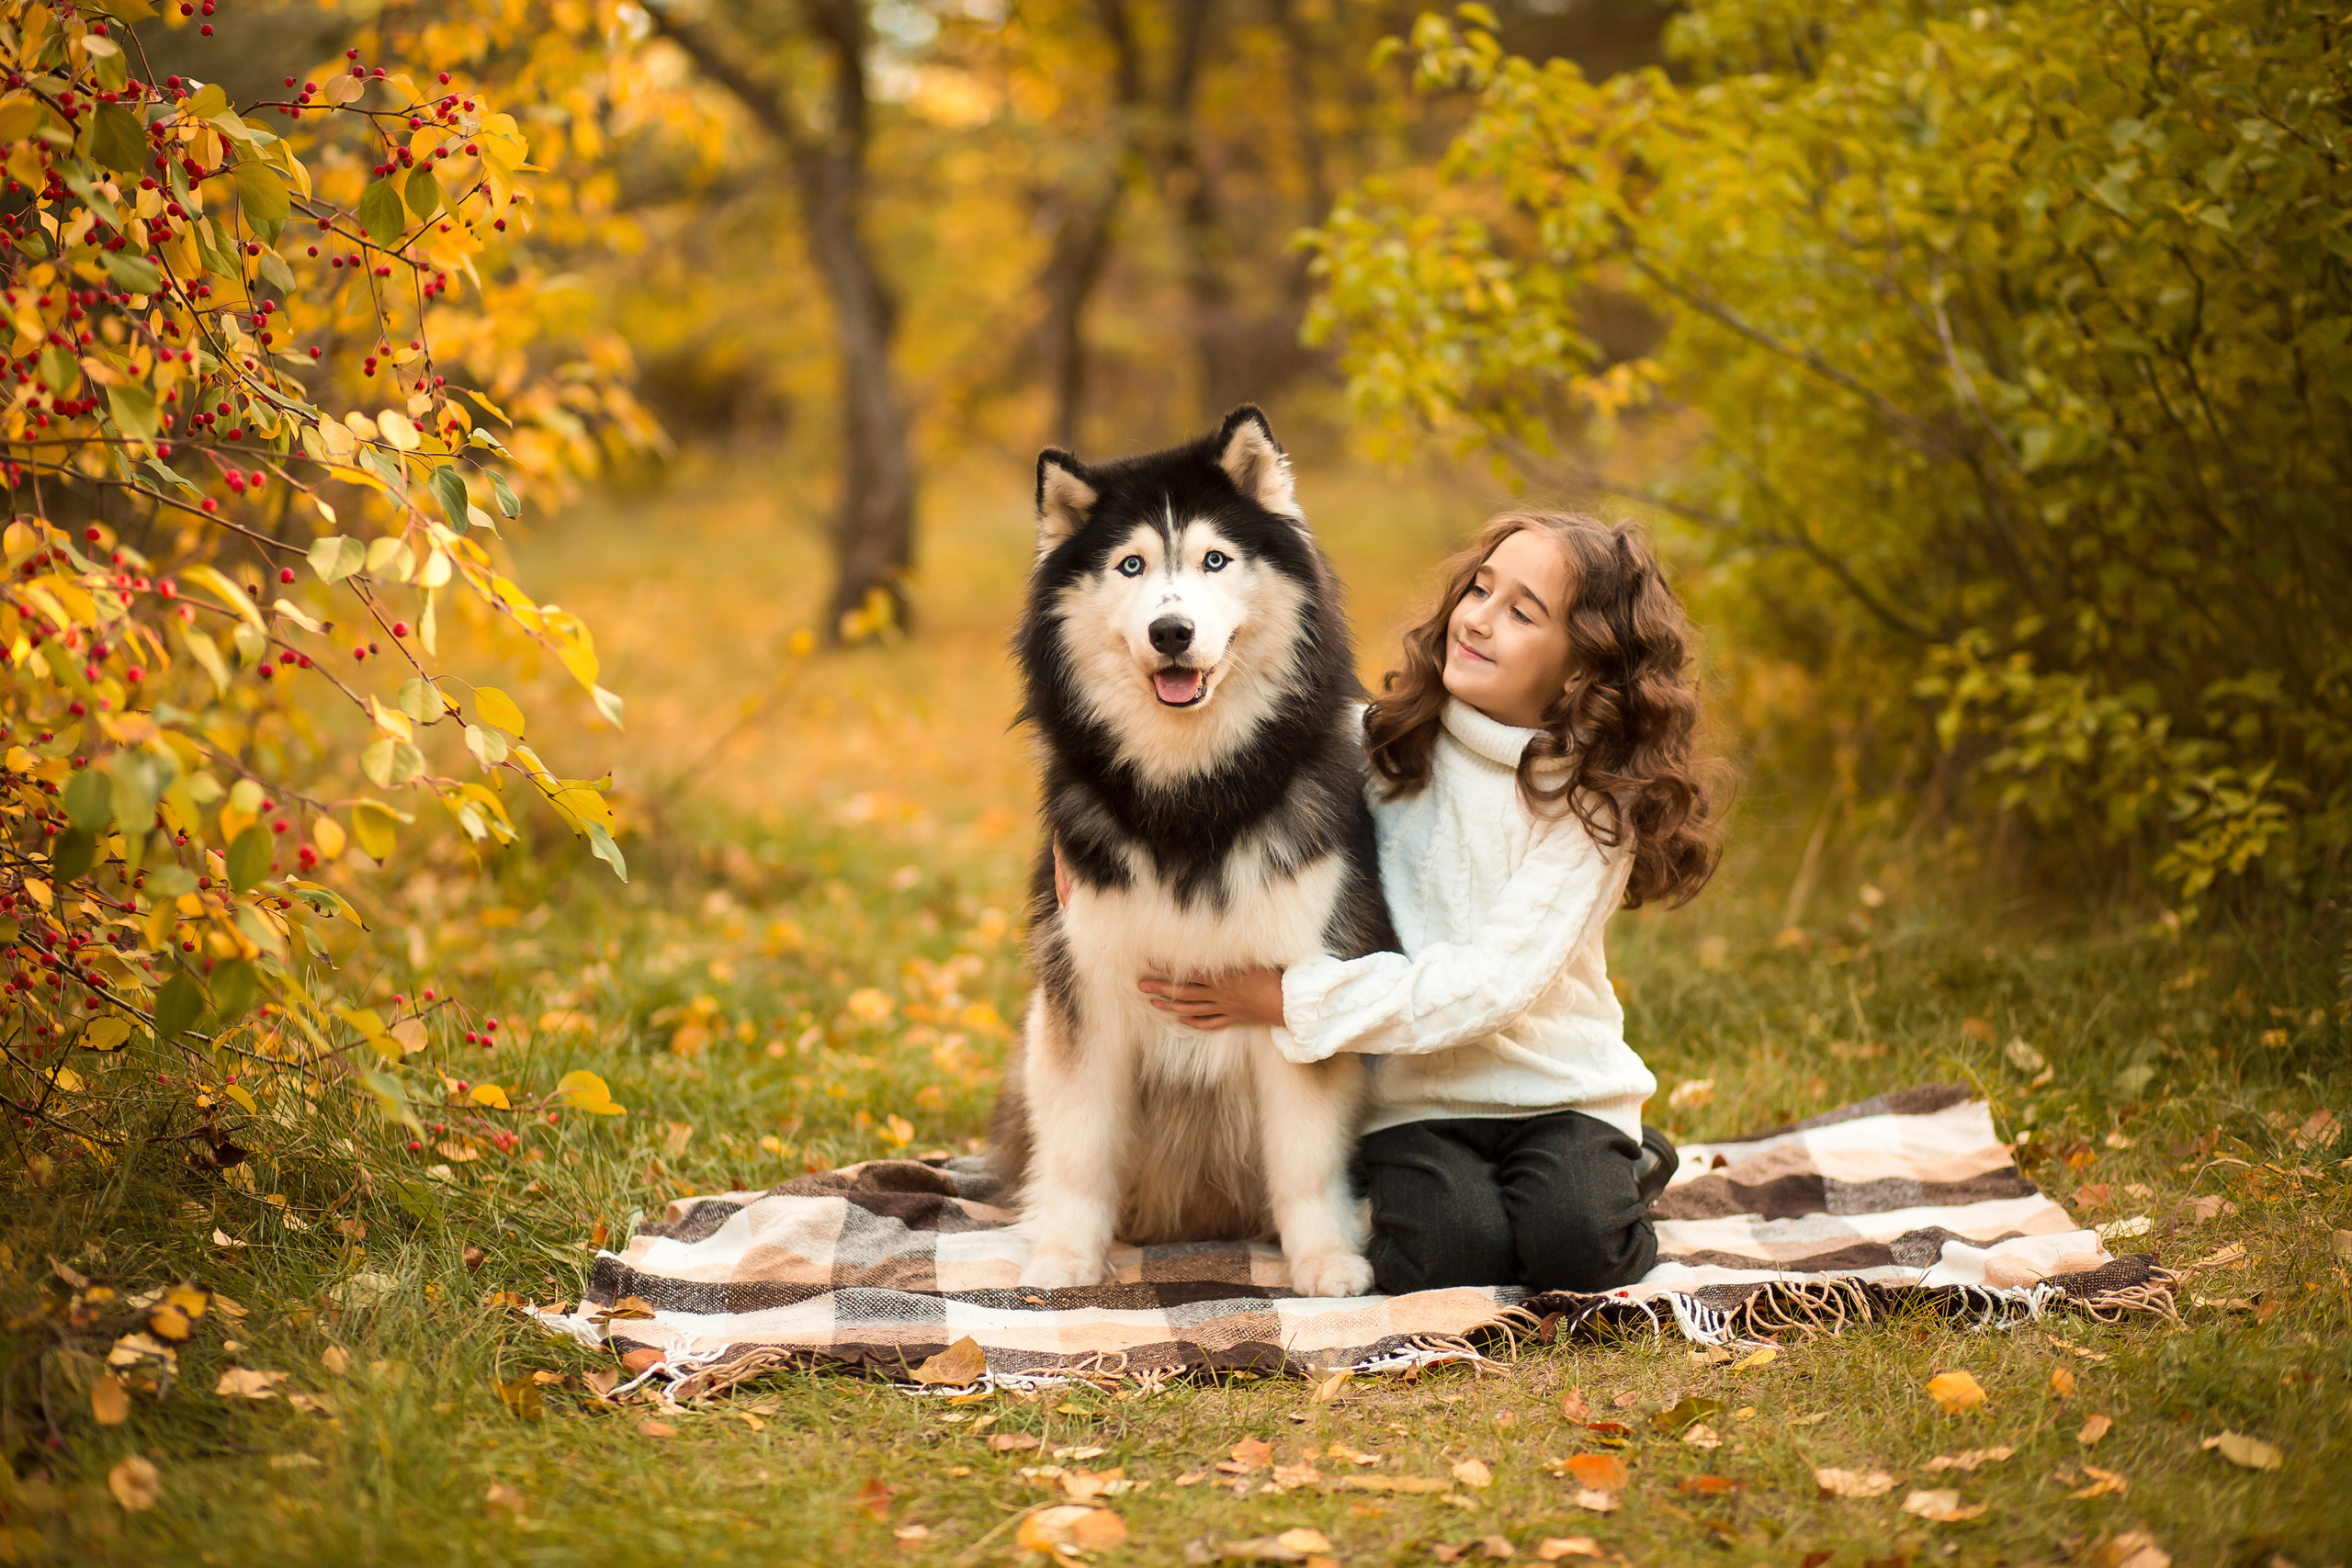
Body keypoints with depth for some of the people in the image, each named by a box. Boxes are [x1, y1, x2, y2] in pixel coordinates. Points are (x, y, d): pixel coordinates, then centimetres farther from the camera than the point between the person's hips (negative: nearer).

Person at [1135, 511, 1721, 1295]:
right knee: (1447, 1255, -27)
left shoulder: (1597, 805, -9)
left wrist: (1288, 998, -22)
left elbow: (1495, 983, -17)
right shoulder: (1379, 745, -2)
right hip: (1412, 1096, 1)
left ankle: (1628, 1166, 6)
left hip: (1560, 1090, 0)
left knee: (1576, 1248, -27)